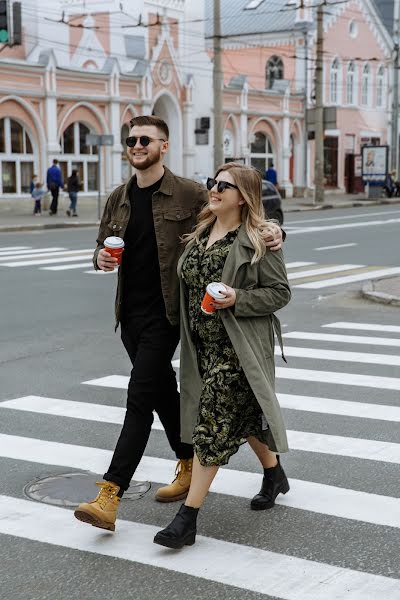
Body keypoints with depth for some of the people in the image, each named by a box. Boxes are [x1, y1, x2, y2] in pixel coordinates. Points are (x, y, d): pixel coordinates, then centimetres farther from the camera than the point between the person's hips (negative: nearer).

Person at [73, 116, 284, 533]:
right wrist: (101, 258, -6)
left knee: (139, 398, -11)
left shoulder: (188, 194, -5)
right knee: (163, 393, 16)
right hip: (130, 314, 6)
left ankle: (110, 497, -12)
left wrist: (271, 229, -19)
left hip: (164, 314, -6)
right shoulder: (118, 199, 10)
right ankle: (189, 467, 34)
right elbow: (102, 245, 19)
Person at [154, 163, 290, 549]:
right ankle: (274, 475, 44)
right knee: (242, 416, 19)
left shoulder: (256, 241, -10)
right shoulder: (199, 235, 11)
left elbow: (280, 292, -10)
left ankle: (188, 517, -4)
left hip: (237, 347, -7)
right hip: (202, 344, 7)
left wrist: (237, 299, -22)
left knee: (213, 425, -8)